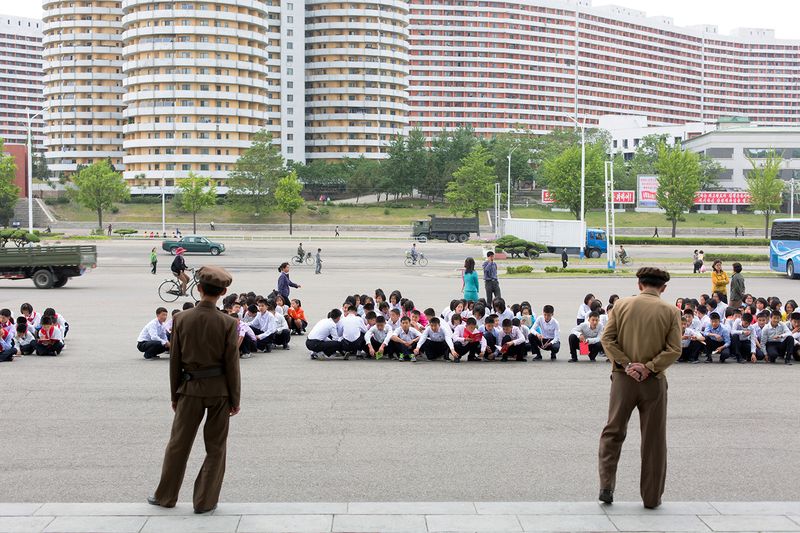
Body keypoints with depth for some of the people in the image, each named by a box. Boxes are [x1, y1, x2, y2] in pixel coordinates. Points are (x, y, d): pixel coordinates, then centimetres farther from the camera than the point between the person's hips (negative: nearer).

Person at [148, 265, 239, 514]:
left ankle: (166, 496, 26)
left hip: (190, 389, 2)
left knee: (178, 443, 14)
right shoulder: (228, 323, -12)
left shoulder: (181, 319, -7)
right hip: (220, 390, -1)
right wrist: (235, 399, 2)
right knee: (216, 447, 11)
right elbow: (232, 365, -8)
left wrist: (174, 395, 10)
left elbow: (175, 361, 0)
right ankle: (205, 501, 14)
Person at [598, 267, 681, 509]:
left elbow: (607, 338, -6)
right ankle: (652, 496, 15)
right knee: (653, 439, 9)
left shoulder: (621, 305, 0)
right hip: (654, 381, -1)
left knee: (613, 432, 14)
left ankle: (606, 486, 5)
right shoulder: (671, 311, -4)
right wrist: (649, 368, -12)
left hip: (623, 379, 1)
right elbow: (674, 349, -10)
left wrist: (626, 364, -9)